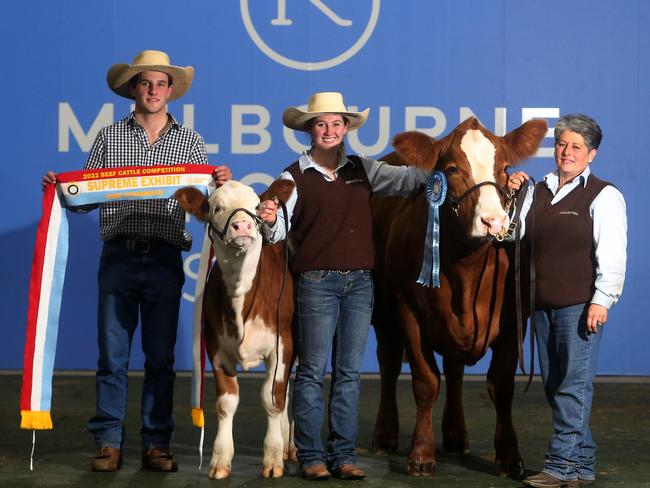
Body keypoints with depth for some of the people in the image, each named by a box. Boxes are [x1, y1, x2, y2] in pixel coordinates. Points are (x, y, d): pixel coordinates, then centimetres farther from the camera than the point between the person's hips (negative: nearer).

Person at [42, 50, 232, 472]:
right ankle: (108, 442, 6)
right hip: (119, 257, 0)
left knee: (161, 356, 3)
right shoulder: (109, 138, 10)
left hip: (165, 259, 0)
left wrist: (221, 184, -13)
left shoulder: (190, 141, 11)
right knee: (112, 354, 0)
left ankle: (157, 445, 10)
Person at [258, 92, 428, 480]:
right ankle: (311, 455, 6)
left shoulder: (362, 170, 11)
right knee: (312, 371, 0)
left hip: (360, 283, 4)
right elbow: (279, 229, -7)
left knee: (349, 372, 7)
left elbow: (407, 178, 3)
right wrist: (270, 221, -29)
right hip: (317, 283, -4)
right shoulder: (295, 176, 0)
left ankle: (344, 454, 13)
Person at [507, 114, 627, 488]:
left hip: (581, 304, -7)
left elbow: (612, 255, -10)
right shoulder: (538, 192, 14)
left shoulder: (603, 196, -4)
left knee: (574, 386, -5)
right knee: (554, 385, 10)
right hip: (544, 303, 7)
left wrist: (601, 301, -18)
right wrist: (512, 195, 5)